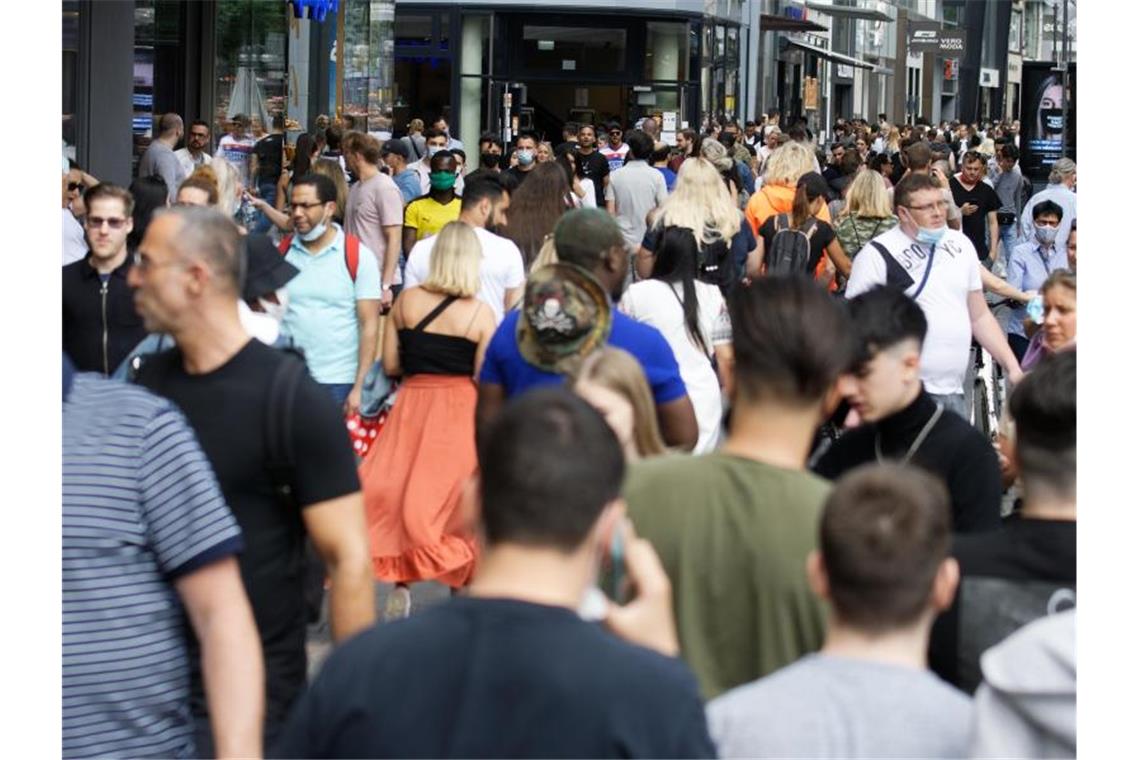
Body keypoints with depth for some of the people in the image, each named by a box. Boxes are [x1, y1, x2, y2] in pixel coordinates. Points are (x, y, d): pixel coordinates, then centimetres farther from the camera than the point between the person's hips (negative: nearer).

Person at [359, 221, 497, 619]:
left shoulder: (407, 300, -2)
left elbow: (390, 365, 1)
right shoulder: (481, 314, -10)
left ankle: (401, 587, 6)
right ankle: (460, 590, 13)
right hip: (461, 412, -2)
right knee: (454, 500, 5)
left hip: (413, 405, 2)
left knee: (397, 490, 9)